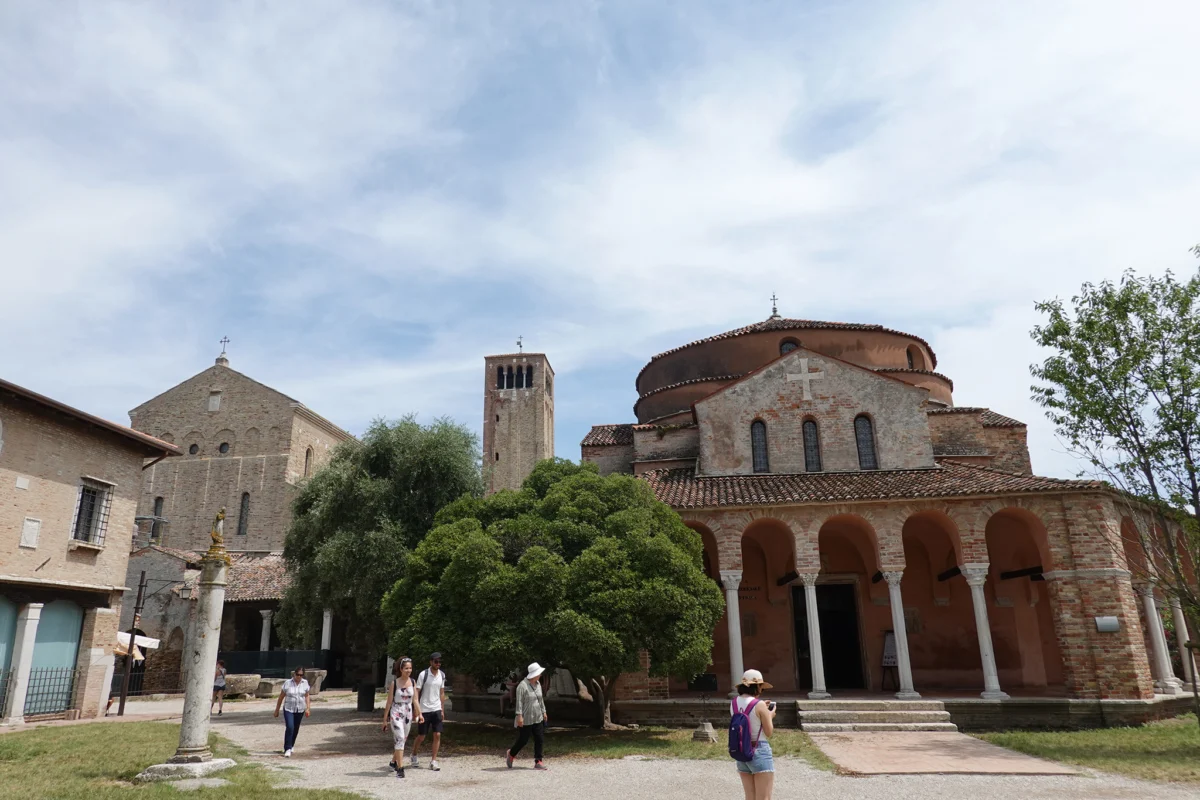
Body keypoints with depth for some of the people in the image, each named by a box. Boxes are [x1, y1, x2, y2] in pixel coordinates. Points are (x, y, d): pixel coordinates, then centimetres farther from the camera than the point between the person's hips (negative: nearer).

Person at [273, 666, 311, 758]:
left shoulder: (305, 683, -1)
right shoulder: (287, 683, -8)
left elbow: (307, 696, 6)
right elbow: (281, 697, -1)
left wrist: (308, 708, -3)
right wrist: (277, 710, 2)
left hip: (300, 710, 3)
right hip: (288, 709, -3)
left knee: (296, 729, 12)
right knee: (289, 728, -17)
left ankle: (291, 746, 33)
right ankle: (287, 749, -11)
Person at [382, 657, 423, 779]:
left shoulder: (412, 682, 1)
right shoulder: (394, 683, -9)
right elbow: (389, 702, -4)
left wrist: (419, 714, -6)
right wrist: (385, 719, -1)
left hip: (408, 714, 4)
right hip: (396, 714, -4)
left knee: (401, 739, 14)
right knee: (400, 739, -14)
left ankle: (393, 762, 36)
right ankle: (400, 768, -11)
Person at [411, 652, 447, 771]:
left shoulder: (442, 675, 4)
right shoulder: (423, 674, -11)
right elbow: (416, 693, -8)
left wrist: (442, 710, 11)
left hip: (436, 709, 4)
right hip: (424, 710, -4)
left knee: (437, 735, -4)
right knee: (421, 736, 6)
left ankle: (433, 761, 5)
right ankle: (414, 756, 31)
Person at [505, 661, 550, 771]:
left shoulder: (538, 684, 8)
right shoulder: (523, 686, -17)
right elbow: (519, 702, -19)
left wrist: (543, 712, 18)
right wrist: (519, 716, -22)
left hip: (537, 718, 7)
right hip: (526, 720, -7)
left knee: (540, 740, 1)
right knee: (523, 740, 2)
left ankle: (538, 762, 7)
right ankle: (510, 754, 28)